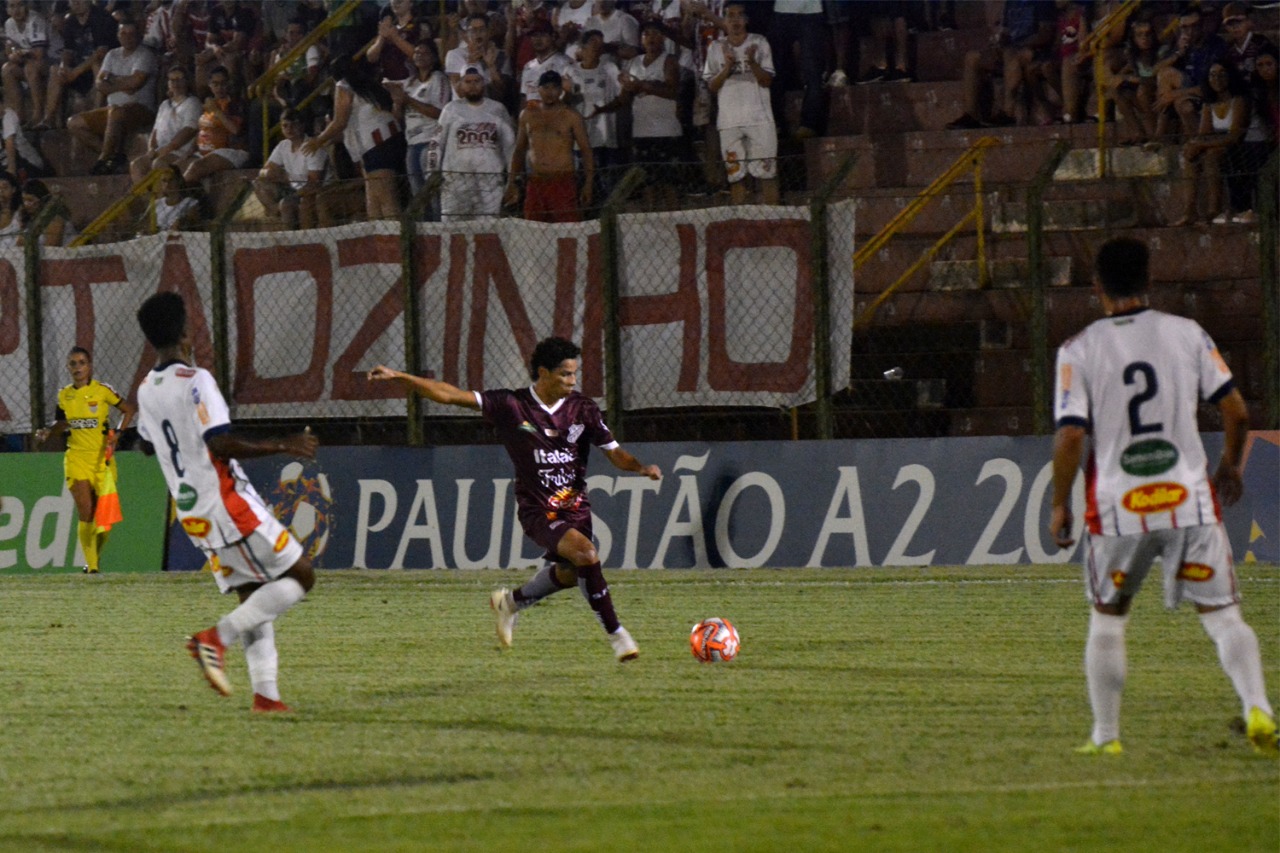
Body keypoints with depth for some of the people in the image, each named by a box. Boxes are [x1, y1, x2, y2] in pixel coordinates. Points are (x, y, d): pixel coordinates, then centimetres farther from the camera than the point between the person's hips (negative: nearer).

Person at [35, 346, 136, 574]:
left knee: (104, 515, 2)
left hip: (103, 458, -1)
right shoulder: (64, 395, 6)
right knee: (85, 514, -11)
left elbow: (129, 409, 5)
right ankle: (91, 564, -5)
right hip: (77, 459, 1)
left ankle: (97, 556, 26)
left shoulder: (102, 390, -4)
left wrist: (118, 432, -8)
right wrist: (47, 433, -2)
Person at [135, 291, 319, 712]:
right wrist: (282, 446, -16)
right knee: (300, 576, -1)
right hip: (228, 503, -8)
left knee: (253, 597, 12)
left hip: (191, 514, 8)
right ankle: (217, 638, -12)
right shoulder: (195, 381, -16)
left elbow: (147, 444, 23)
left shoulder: (146, 390, 8)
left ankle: (265, 693, 1)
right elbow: (221, 443, -23)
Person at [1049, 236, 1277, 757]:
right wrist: (1230, 467, 20)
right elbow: (1236, 411, 2)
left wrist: (1060, 505, 2)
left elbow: (1070, 436, -10)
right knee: (1224, 617, 4)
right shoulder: (1186, 334, 2)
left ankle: (1105, 735, 18)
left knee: (1107, 620, 18)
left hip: (1118, 508, -1)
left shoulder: (1078, 351, -4)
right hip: (1190, 499, 1)